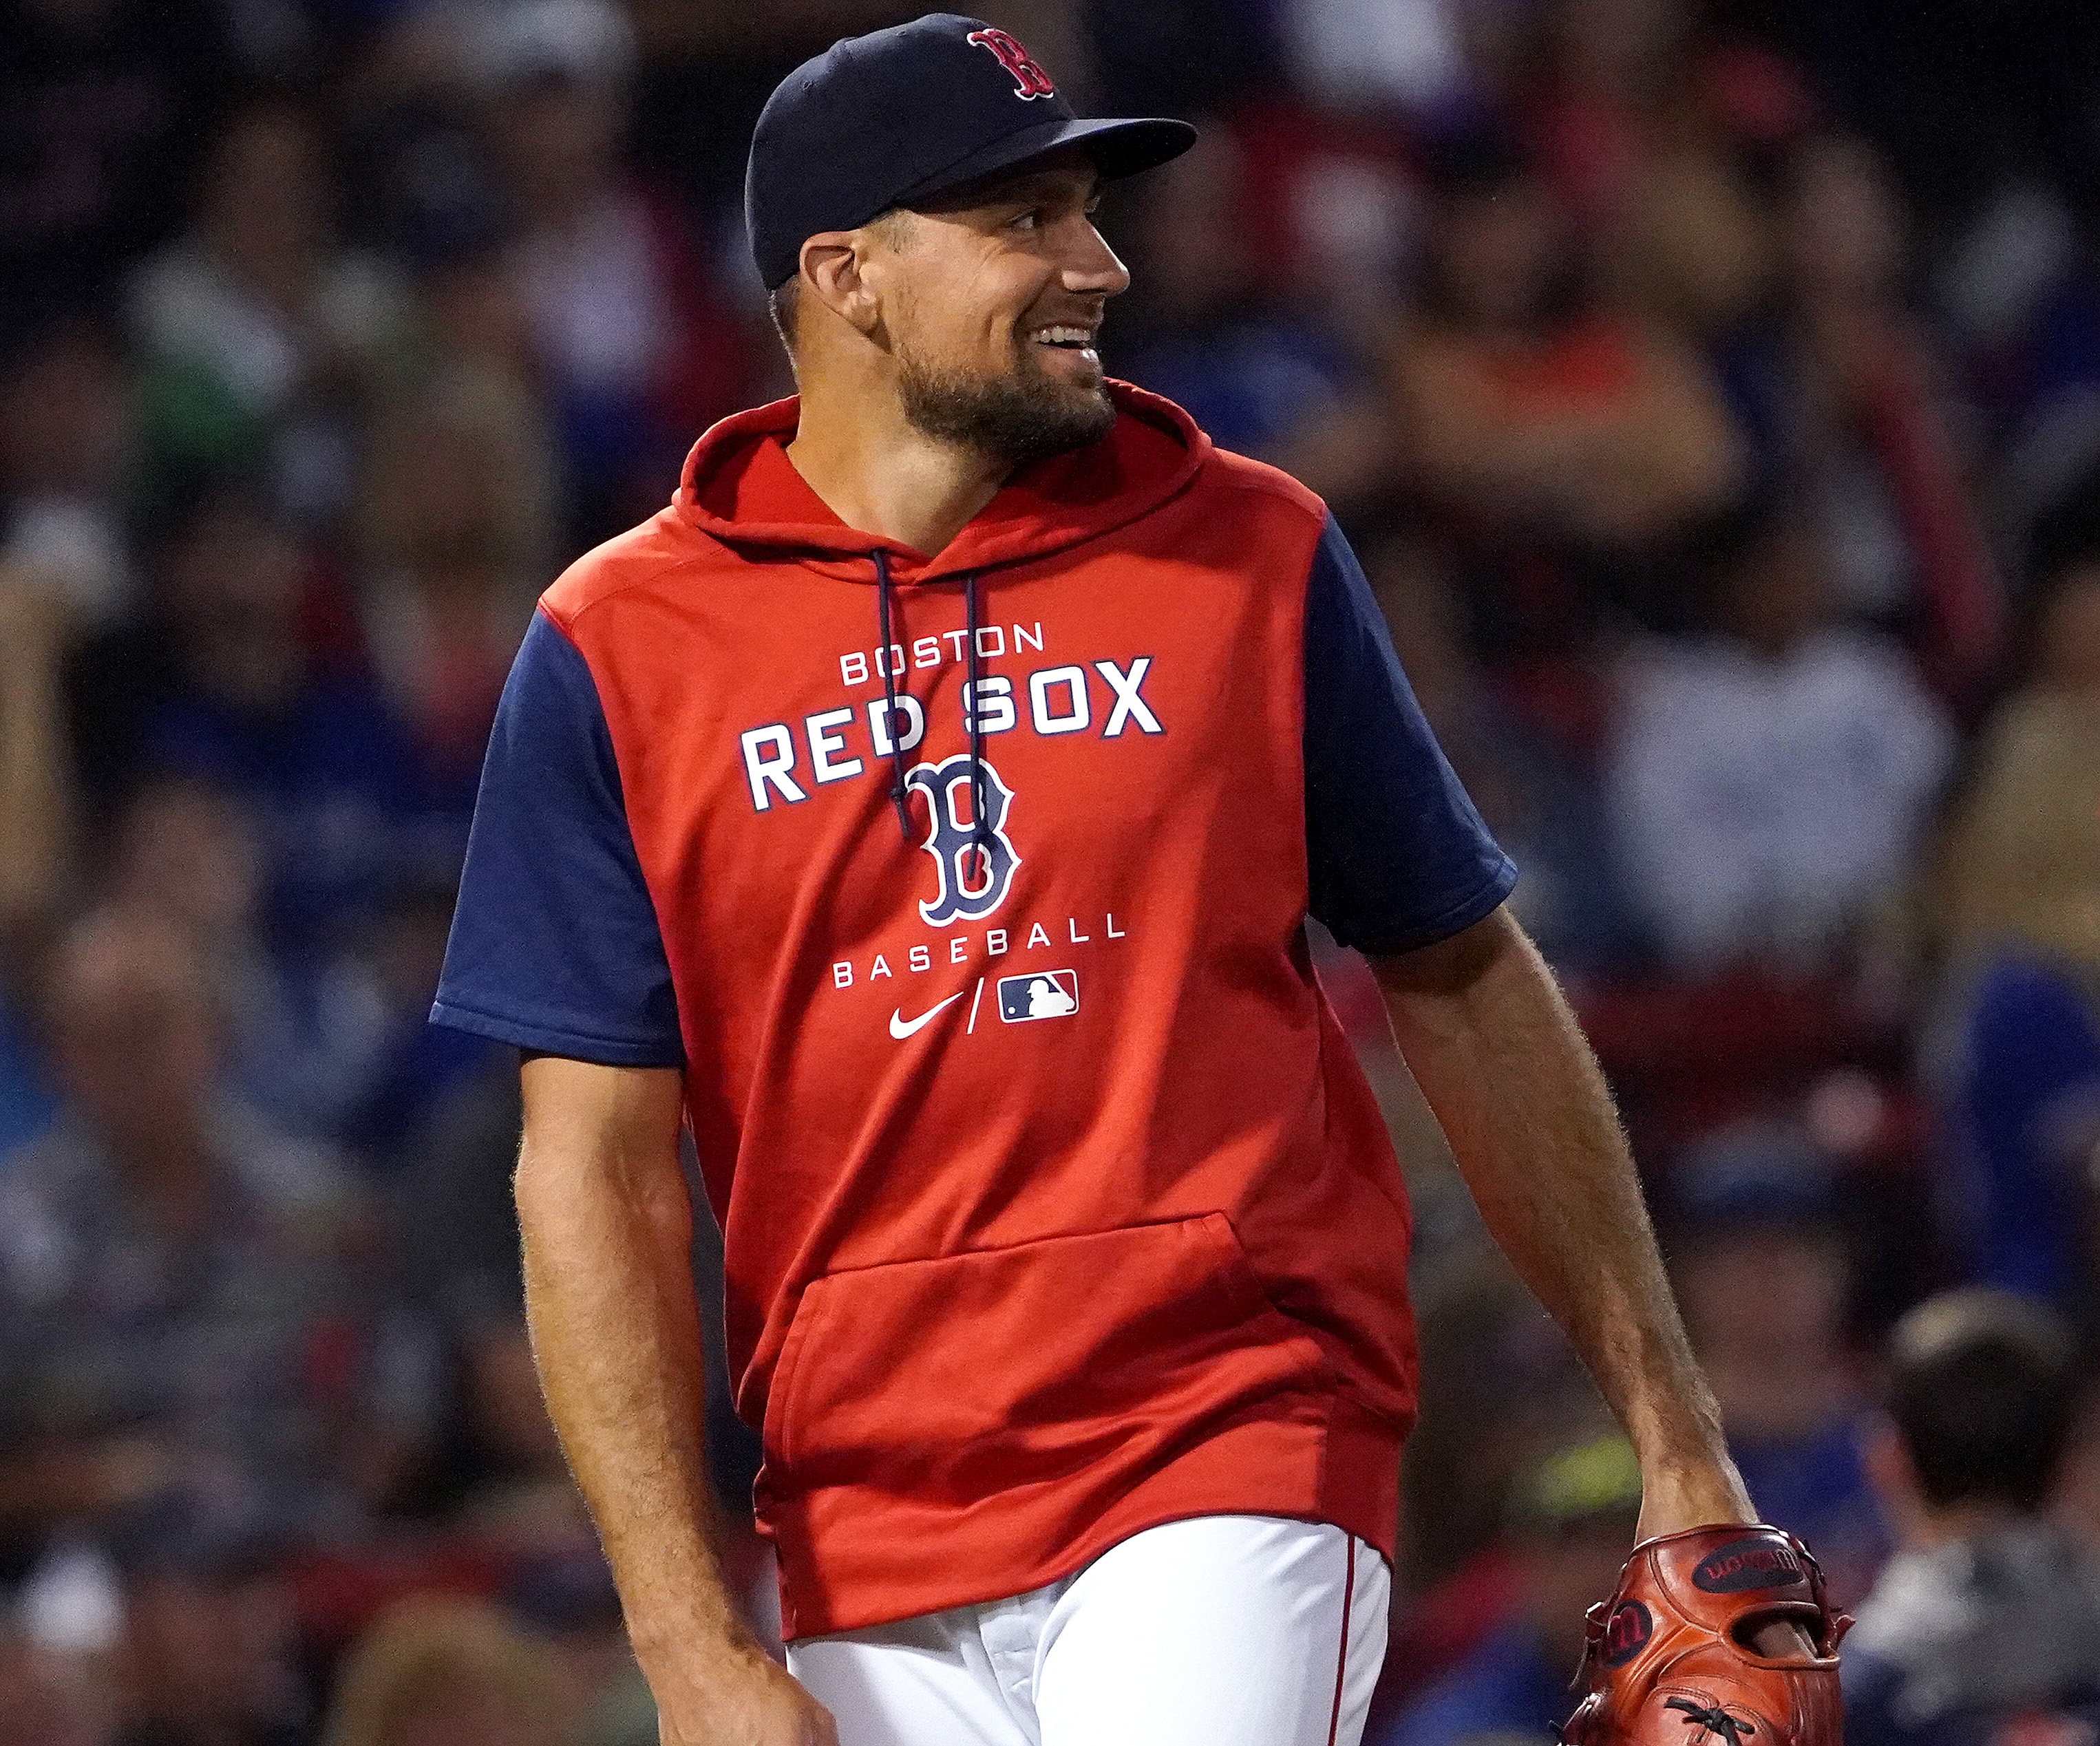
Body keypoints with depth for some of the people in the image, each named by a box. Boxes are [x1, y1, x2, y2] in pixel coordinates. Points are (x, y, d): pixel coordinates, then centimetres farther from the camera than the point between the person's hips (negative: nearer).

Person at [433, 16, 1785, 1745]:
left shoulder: (1249, 552, 7)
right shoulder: (618, 649, 3)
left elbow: (1467, 984, 14)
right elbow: (597, 1171, 0)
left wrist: (1677, 1439, 11)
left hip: (1235, 1477, -1)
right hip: (874, 1570, 1)